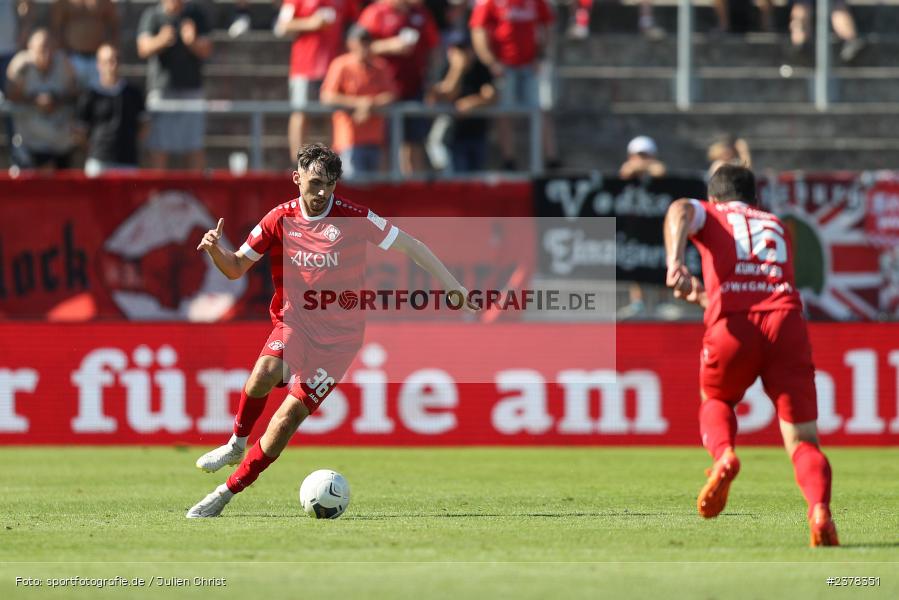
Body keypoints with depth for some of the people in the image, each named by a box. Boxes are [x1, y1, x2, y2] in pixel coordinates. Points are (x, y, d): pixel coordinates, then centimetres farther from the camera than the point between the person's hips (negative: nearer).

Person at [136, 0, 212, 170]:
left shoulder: (195, 14, 9)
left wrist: (192, 42, -15)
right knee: (159, 149, -4)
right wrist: (162, 41, -30)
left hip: (191, 88, 2)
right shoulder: (151, 16, 2)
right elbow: (144, 49, -10)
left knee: (195, 148, 2)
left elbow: (207, 51, 6)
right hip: (162, 88, -2)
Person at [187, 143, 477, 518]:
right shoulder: (280, 220, 0)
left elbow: (409, 247, 1)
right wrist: (215, 251, -14)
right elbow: (236, 268, 8)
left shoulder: (354, 218, -8)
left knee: (290, 414, -12)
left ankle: (227, 492, -3)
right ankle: (237, 443, -5)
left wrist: (450, 285, -3)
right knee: (266, 371, -32)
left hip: (338, 338, -1)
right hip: (293, 322, 1)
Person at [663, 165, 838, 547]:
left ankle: (723, 455, -4)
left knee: (715, 401, 28)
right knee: (802, 440, -1)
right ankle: (820, 512, -29)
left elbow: (680, 210, -3)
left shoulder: (710, 214, 22)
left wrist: (675, 263, -18)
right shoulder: (777, 227, 34)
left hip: (734, 327, -2)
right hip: (786, 321, 2)